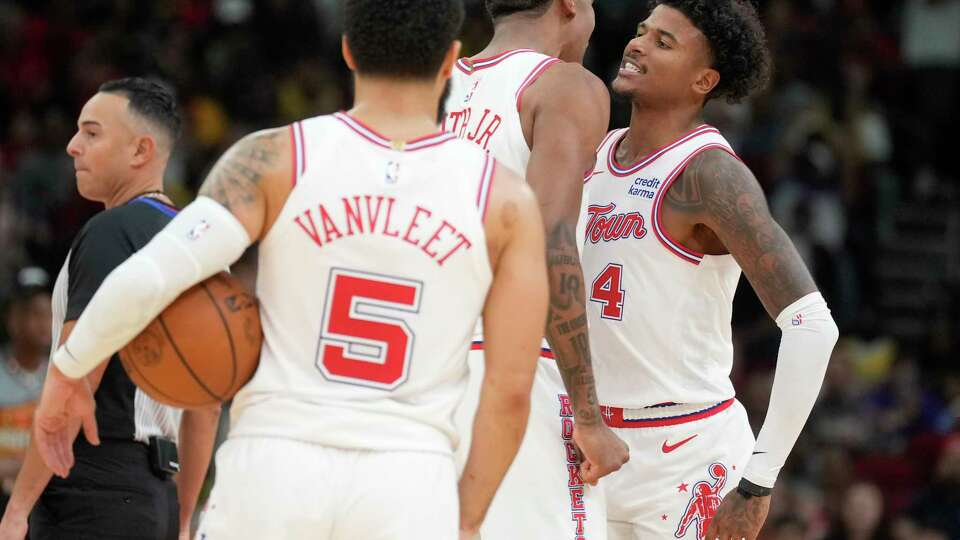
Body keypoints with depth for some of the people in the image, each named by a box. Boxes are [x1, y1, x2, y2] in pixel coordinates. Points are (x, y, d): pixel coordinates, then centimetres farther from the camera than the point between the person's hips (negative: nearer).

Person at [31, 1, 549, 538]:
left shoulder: (273, 160, 0)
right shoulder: (506, 199, 2)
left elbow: (144, 279, -10)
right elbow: (513, 389, 0)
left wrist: (68, 371, 6)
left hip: (271, 473, 0)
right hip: (408, 493, 0)